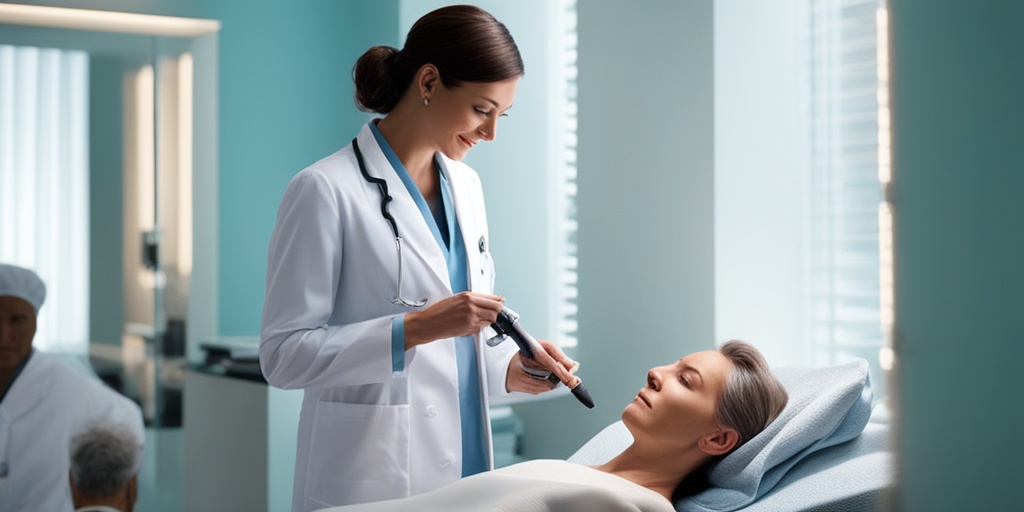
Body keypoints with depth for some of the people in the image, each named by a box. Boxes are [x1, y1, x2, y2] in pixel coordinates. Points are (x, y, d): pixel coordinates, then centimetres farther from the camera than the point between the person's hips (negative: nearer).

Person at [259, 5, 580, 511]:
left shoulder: (465, 185, 9)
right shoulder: (325, 191, -13)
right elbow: (283, 354, -15)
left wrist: (510, 368, -3)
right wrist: (416, 328, -24)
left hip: (464, 469, 7)